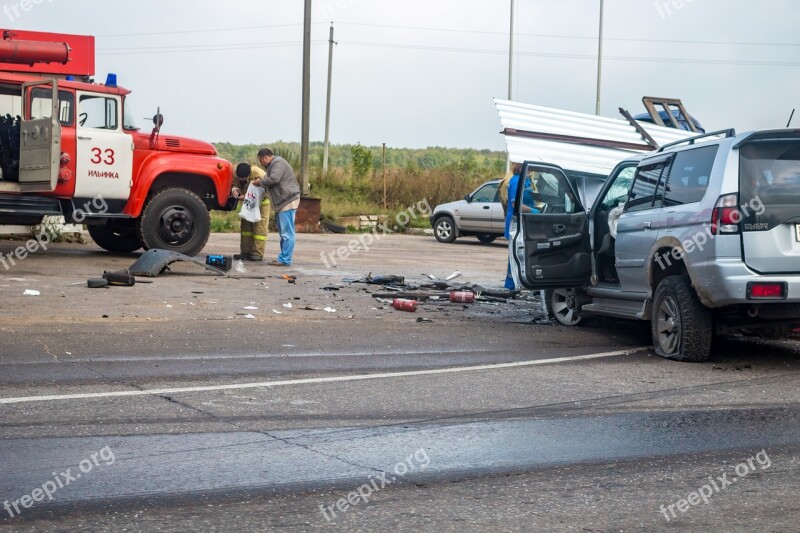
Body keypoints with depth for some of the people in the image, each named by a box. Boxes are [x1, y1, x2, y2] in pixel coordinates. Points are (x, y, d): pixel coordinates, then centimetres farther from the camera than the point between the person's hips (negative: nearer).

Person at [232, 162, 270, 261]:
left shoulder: (259, 174, -36)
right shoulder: (235, 173, -21)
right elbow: (234, 184, -7)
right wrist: (234, 189, -33)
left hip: (261, 202, -6)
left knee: (260, 226, -10)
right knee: (246, 225, 4)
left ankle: (257, 253, -11)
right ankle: (245, 252, 8)